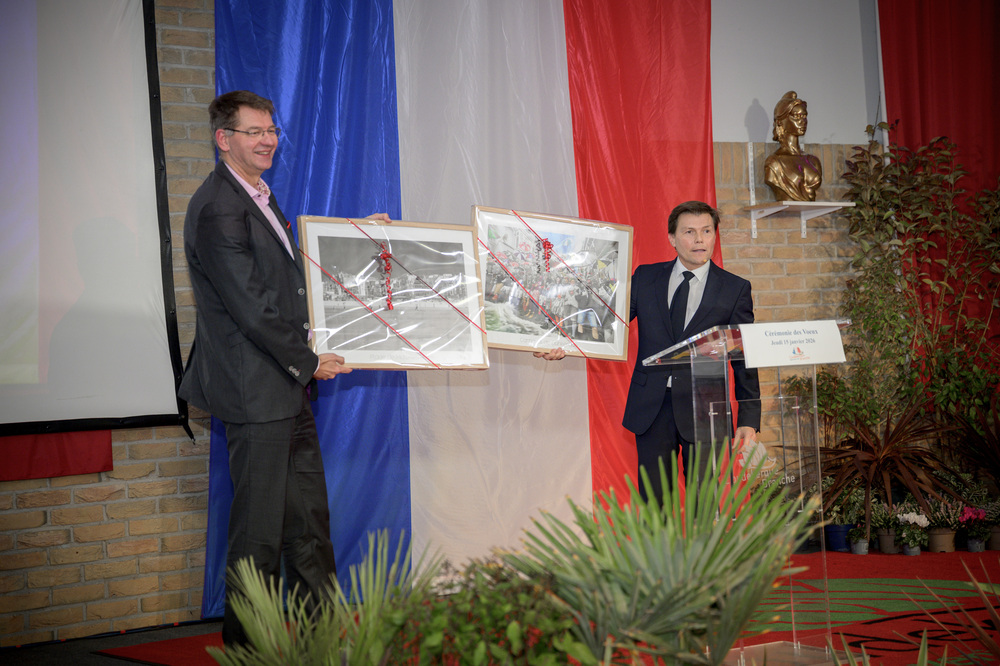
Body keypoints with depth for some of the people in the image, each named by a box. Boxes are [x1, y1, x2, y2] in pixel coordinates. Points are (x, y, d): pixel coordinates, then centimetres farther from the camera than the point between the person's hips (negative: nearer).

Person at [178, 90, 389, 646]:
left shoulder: (261, 197, 15)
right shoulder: (218, 208, -16)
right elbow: (251, 307, -20)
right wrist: (307, 363, -12)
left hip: (290, 386, 10)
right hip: (256, 390, -10)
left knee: (309, 516, 15)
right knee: (260, 527, -1)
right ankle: (248, 643, 13)